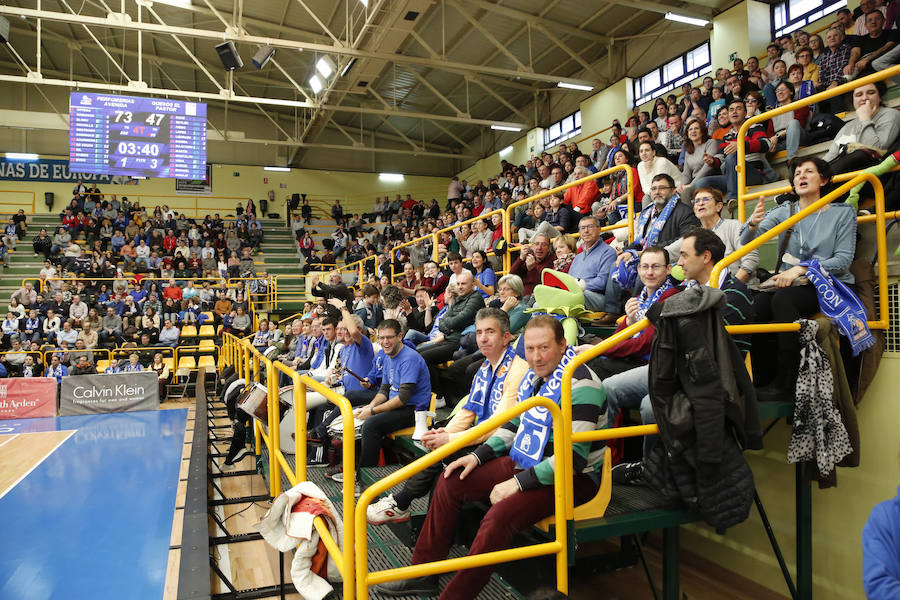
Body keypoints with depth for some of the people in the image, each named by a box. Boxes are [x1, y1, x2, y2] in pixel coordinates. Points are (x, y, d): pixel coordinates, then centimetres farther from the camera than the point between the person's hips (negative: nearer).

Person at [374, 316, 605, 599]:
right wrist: (478, 456, 4)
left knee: (500, 515, -33)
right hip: (526, 463, 9)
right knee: (451, 480, 5)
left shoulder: (580, 384, -22)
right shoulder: (534, 375, 6)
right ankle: (423, 574, 13)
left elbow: (573, 456, -26)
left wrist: (519, 483, -24)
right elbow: (514, 424, 17)